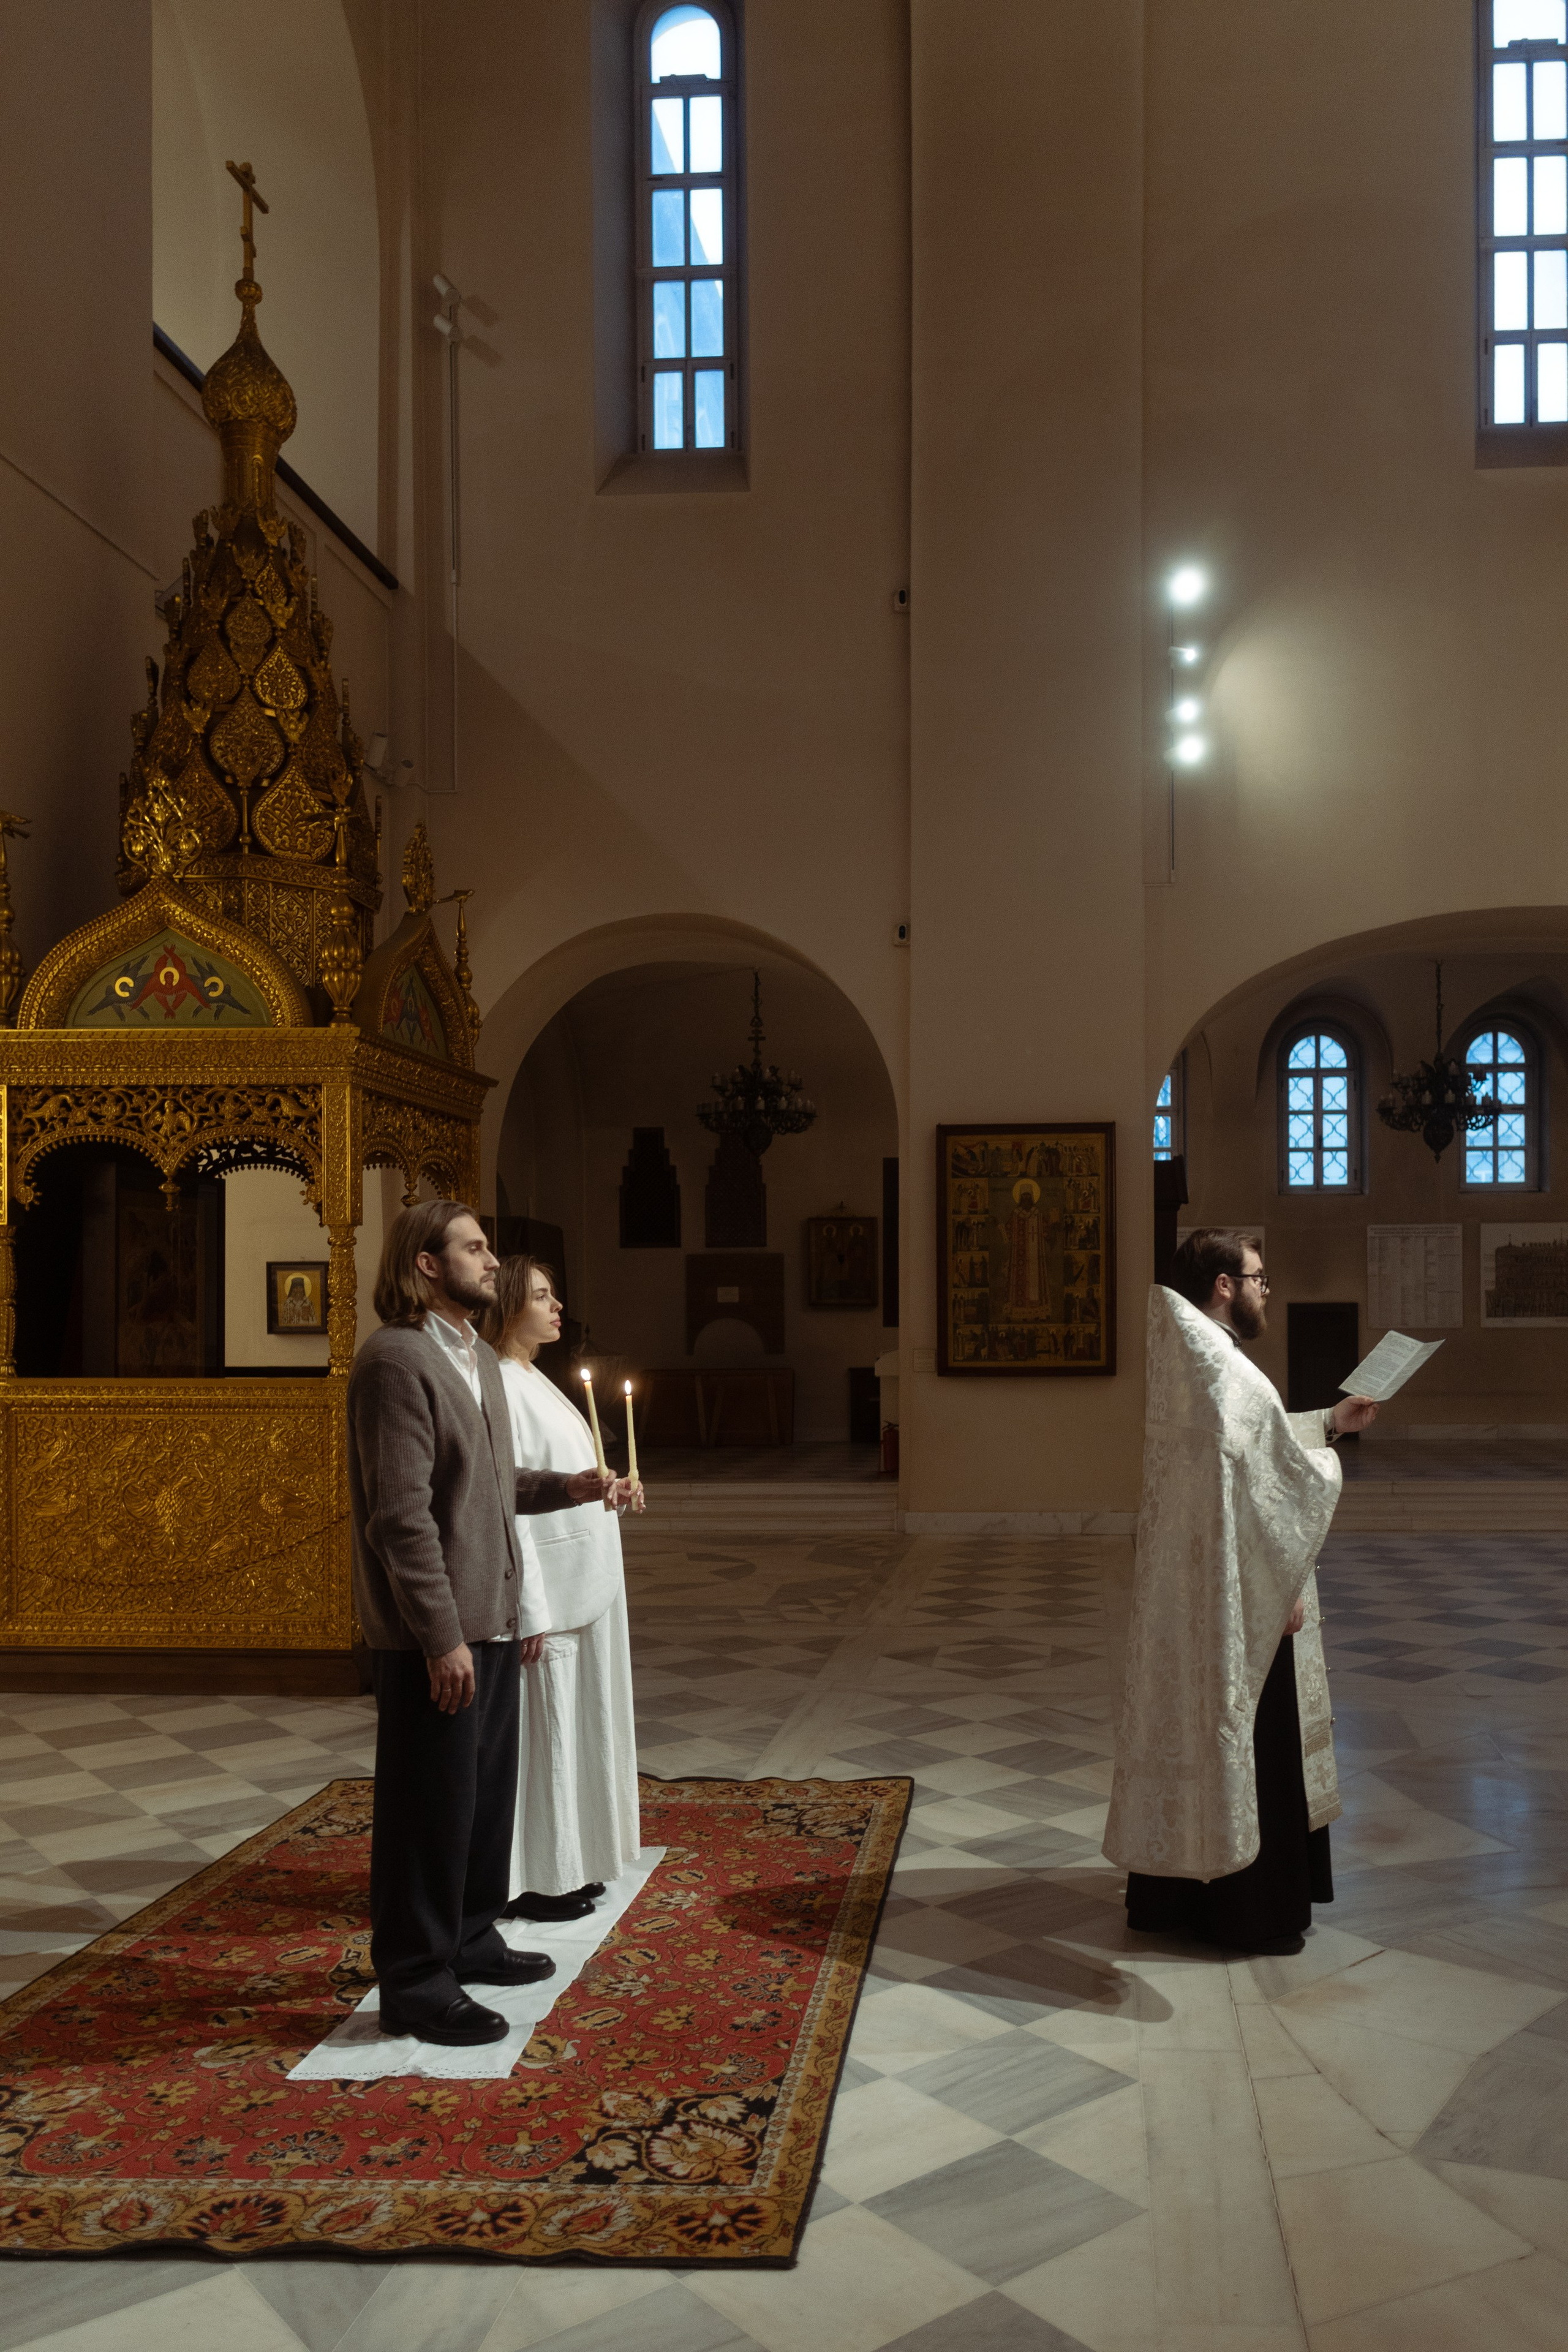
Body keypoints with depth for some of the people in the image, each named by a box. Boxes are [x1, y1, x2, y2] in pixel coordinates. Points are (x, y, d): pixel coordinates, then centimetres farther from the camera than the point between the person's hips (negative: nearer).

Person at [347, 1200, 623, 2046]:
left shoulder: (479, 1359, 14)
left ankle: (470, 1939, 36)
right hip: (433, 1634, -10)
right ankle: (415, 1983, 13)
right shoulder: (397, 1360, -17)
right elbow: (402, 1513, -22)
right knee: (432, 1804, 1)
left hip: (490, 1617, 10)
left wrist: (567, 1487, 7)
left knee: (488, 1791, 20)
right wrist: (442, 1637, -23)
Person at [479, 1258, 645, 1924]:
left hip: (584, 1585, 10)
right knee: (540, 1722, -1)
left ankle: (566, 1863, 26)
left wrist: (610, 1489, 9)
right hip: (547, 1583, -10)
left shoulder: (533, 1381, 14)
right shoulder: (499, 1386, -16)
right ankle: (531, 1879, 10)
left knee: (572, 1720, 15)